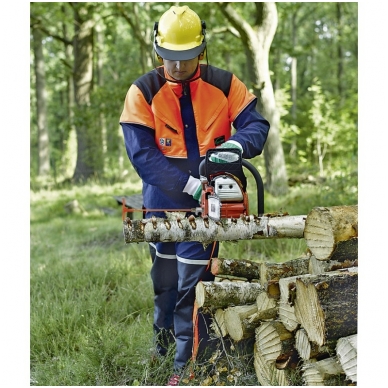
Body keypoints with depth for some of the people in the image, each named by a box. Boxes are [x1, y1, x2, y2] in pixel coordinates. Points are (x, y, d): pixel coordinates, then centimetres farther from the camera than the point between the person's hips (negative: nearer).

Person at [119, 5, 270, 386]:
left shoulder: (225, 85, -3)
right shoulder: (143, 92, -8)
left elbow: (256, 124, -2)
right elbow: (142, 155, -14)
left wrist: (235, 145, -25)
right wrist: (190, 184, -22)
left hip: (206, 203, -1)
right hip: (163, 201, 1)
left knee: (193, 282, -4)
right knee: (165, 279, 16)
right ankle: (163, 346, 35)